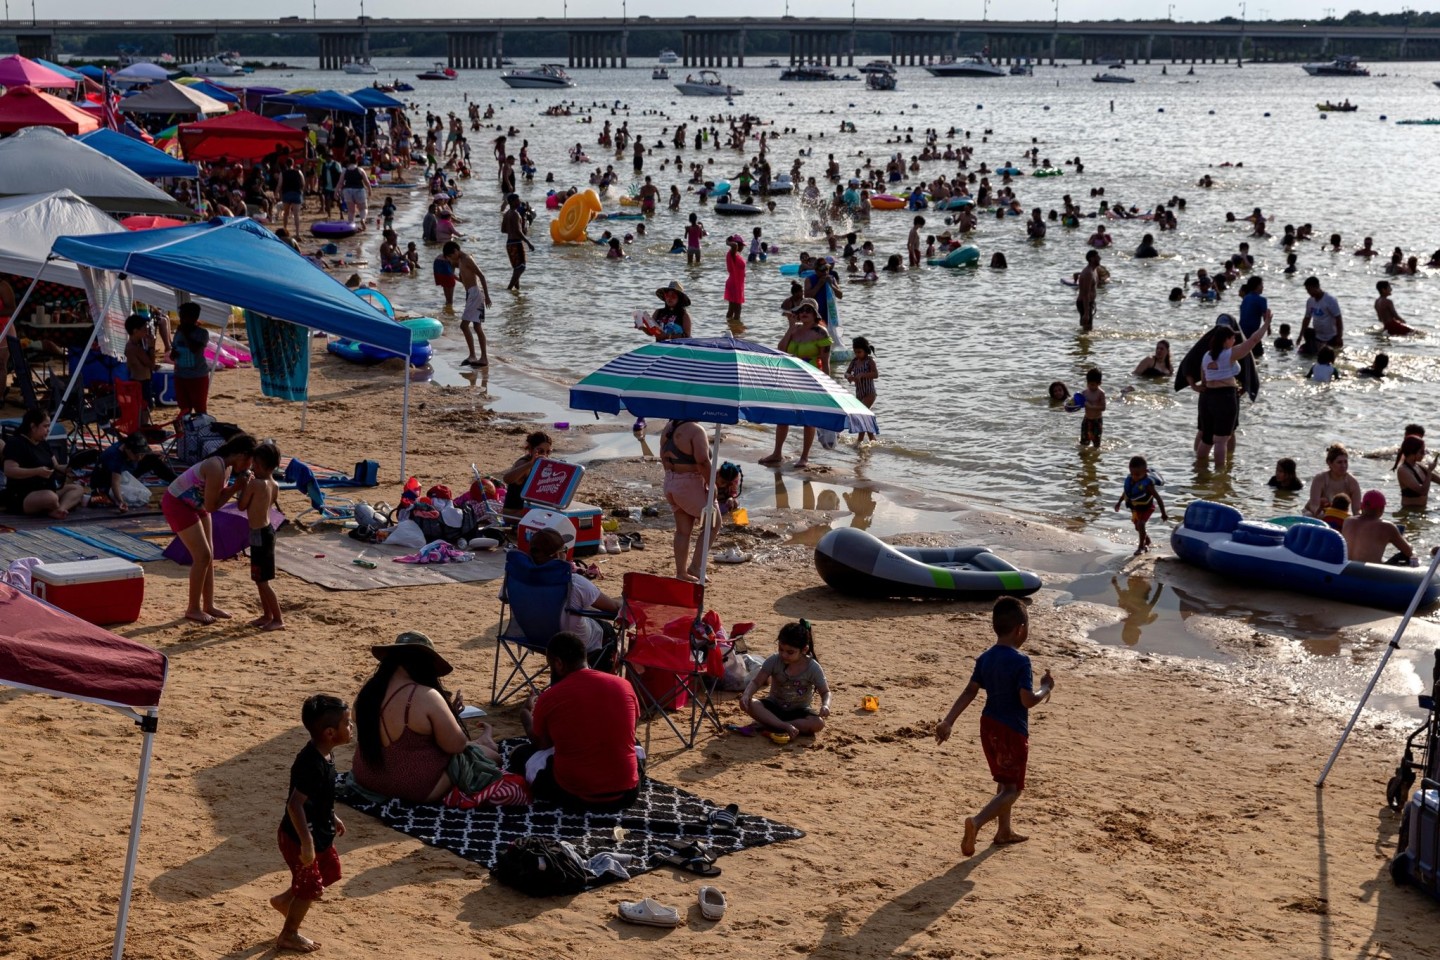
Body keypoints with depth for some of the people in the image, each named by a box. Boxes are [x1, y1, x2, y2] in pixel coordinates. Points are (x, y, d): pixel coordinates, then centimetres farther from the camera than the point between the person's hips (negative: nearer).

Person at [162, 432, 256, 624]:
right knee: (202, 556, -8)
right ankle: (193, 609, 2)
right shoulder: (217, 468, -30)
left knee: (209, 555, 10)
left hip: (195, 504, 10)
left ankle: (208, 605, 19)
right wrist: (235, 488, -20)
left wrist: (240, 486, -11)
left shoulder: (228, 466, -2)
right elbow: (211, 506, -25)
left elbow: (219, 494, 4)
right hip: (177, 504, -10)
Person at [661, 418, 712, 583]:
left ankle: (681, 572, 17)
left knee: (682, 530, 14)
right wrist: (711, 485, -15)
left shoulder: (668, 428, 7)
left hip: (671, 484, 8)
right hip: (691, 485, -8)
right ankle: (695, 567, 4)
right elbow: (703, 461, -25)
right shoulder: (695, 430, -19)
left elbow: (664, 458, 14)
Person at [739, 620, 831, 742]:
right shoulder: (774, 660, -14)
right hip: (774, 706, 1)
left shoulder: (813, 667, -16)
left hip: (798, 711, -1)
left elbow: (825, 692, -9)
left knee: (818, 723, -33)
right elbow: (756, 682, -12)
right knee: (746, 703, -29)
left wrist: (825, 705, -31)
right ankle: (786, 727, -34)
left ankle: (772, 724, -27)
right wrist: (746, 694, -34)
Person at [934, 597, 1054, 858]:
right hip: (1013, 730, -8)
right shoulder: (1020, 662, -19)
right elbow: (1028, 700, -23)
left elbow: (969, 693, 1)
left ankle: (1005, 830, 34)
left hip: (989, 725, 8)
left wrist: (948, 722, -1)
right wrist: (1046, 689, -4)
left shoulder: (985, 659, 2)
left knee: (1004, 781, 24)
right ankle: (976, 822, -23)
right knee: (1013, 788, -2)